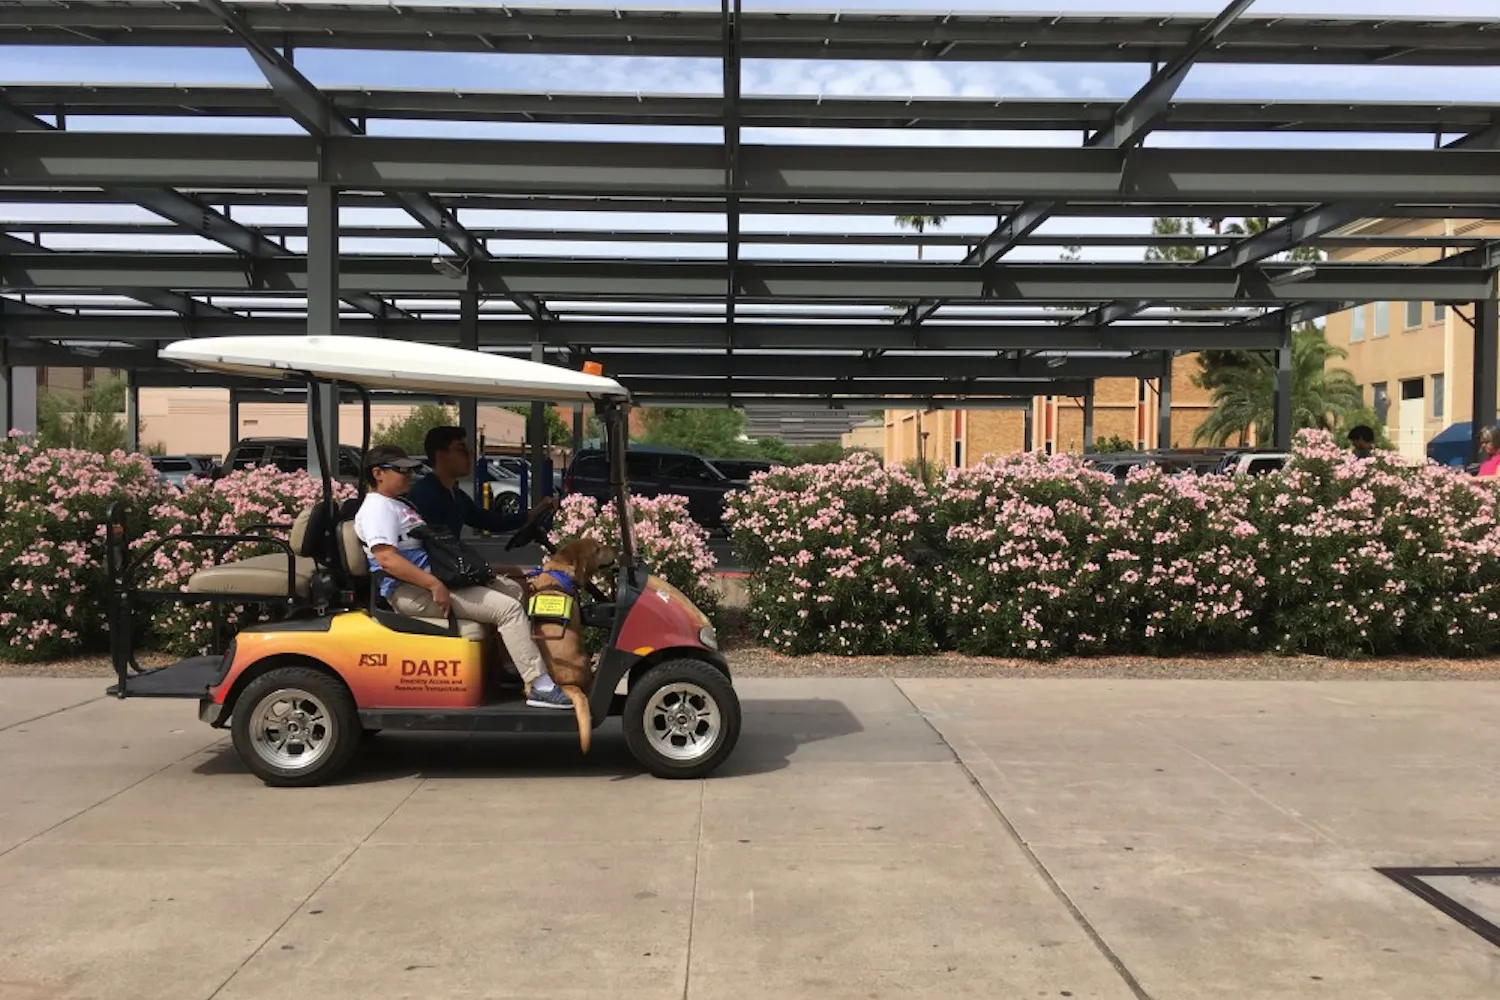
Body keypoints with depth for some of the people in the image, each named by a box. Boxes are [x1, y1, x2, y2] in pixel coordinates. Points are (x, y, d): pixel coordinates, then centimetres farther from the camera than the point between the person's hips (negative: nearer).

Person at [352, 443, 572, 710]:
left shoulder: (399, 504, 23)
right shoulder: (378, 508, -10)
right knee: (507, 608, -20)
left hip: (432, 577, 11)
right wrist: (434, 585, -30)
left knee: (515, 590, 13)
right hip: (411, 592, -11)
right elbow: (386, 559, -25)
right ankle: (540, 687, -23)